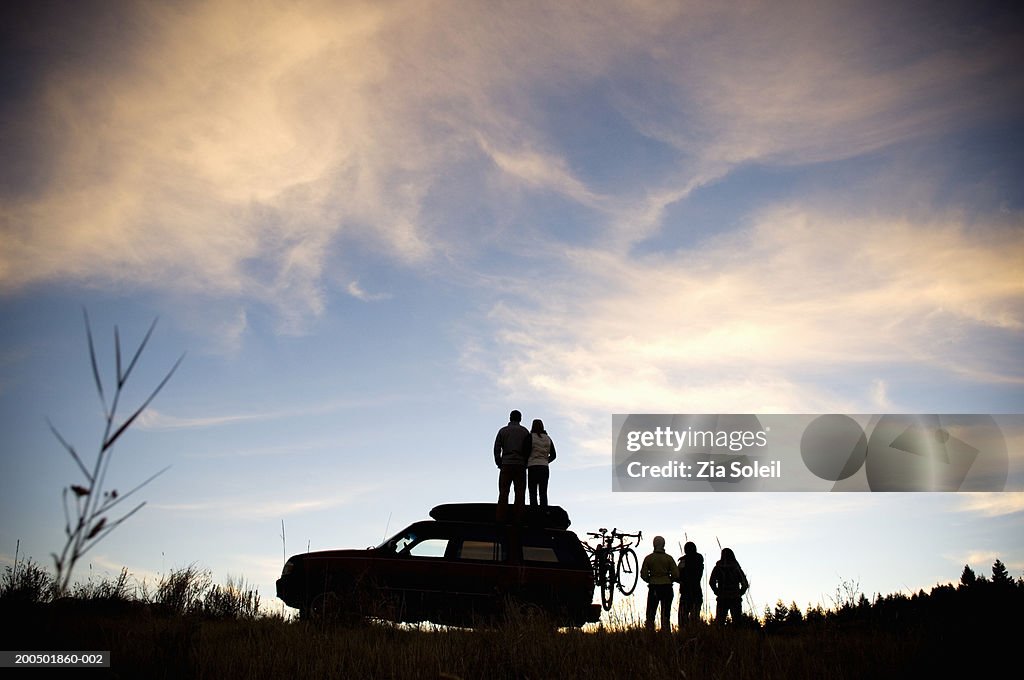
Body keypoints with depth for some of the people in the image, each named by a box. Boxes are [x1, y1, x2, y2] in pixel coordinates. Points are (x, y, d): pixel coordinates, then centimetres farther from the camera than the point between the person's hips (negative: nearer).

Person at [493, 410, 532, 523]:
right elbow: (529, 449, 2)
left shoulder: (503, 431, 9)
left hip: (506, 465, 0)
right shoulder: (525, 431, 10)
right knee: (520, 494, 0)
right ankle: (519, 519, -7)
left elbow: (496, 449, 3)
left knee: (503, 493, -2)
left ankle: (501, 519, -10)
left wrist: (499, 464, 9)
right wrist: (525, 463, 8)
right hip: (520, 465, 0)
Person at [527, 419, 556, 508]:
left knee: (533, 493, -3)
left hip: (533, 467, -4)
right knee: (543, 493, 6)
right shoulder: (548, 439, 10)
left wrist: (525, 465, 6)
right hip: (544, 468, 4)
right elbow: (553, 455, 11)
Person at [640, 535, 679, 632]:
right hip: (667, 587, 0)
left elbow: (643, 574, -3)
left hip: (653, 588, 0)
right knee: (666, 613, 7)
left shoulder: (648, 558, -3)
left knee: (651, 613, 7)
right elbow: (676, 575, -5)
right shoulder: (668, 558, -3)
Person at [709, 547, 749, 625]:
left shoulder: (718, 568, 0)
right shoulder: (737, 567, 2)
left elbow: (711, 582, -7)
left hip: (722, 599, 0)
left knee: (719, 621, 4)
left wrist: (718, 592, 3)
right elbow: (745, 584, 2)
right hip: (736, 599, 0)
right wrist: (739, 594, 9)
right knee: (737, 620, 6)